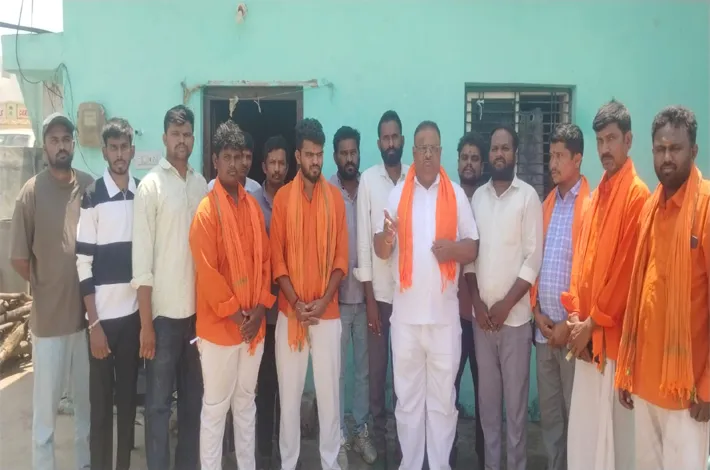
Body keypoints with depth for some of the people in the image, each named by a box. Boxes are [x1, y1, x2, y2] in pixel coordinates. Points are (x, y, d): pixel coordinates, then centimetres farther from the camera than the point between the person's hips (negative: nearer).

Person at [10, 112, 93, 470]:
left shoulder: (89, 186, 0)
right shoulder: (32, 192, -9)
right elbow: (18, 258, -6)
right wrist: (45, 286, 4)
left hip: (88, 312, 3)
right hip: (49, 316, -3)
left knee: (88, 397, 17)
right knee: (46, 402, 9)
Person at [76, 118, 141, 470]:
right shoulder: (92, 197, -6)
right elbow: (83, 265, -8)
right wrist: (94, 323, -11)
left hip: (135, 312, 3)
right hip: (103, 316, -3)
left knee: (128, 396, 13)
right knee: (101, 401, 6)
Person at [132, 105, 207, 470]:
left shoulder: (201, 184, 7)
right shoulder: (150, 186, -7)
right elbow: (141, 260, -10)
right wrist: (145, 323, -12)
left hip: (196, 309, 5)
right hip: (163, 311, -5)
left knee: (193, 397, 16)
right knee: (158, 403, 8)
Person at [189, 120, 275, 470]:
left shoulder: (253, 205, 7)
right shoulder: (206, 210, -11)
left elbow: (265, 260, 7)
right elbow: (207, 272, -15)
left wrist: (261, 308, -3)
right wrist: (235, 315, -14)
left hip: (255, 324, 6)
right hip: (219, 325, -5)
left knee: (247, 402, 18)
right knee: (215, 406, 6)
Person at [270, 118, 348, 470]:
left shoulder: (335, 196, 3)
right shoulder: (282, 197, 0)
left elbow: (341, 256, 1)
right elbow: (276, 257, -2)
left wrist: (323, 300, -10)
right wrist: (296, 303, -11)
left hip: (328, 312, 1)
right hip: (289, 312, 0)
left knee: (329, 391, 8)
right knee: (289, 392, 8)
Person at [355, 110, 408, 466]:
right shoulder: (368, 179, -2)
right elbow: (363, 239, -4)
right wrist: (369, 296, -6)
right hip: (378, 290, -1)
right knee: (376, 368, 10)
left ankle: (403, 437, 28)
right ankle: (378, 438, 26)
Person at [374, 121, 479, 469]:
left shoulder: (457, 195, 3)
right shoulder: (397, 194, 4)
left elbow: (473, 248, 4)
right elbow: (380, 251, 2)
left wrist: (455, 248, -18)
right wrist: (385, 236, -21)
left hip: (445, 313, 0)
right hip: (405, 312, 1)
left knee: (442, 398, 10)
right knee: (407, 397, 11)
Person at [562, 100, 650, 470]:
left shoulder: (637, 194, -11)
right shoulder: (596, 196, 14)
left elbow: (627, 268, -15)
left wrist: (595, 323, -12)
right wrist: (575, 314, 2)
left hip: (615, 336, -7)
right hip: (587, 335, 7)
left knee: (615, 432, 4)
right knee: (583, 429, 15)